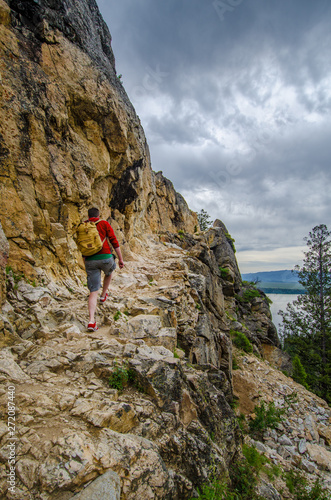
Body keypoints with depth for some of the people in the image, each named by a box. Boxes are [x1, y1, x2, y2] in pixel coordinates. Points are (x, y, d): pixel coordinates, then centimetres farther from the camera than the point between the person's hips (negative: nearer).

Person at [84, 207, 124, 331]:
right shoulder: (104, 224, 4)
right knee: (109, 273, 35)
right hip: (105, 257, -2)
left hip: (90, 261, 2)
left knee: (93, 291, 3)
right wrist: (120, 258, 1)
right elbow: (114, 242, -2)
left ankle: (91, 321, -7)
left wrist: (85, 261, 32)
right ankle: (104, 295, 49)